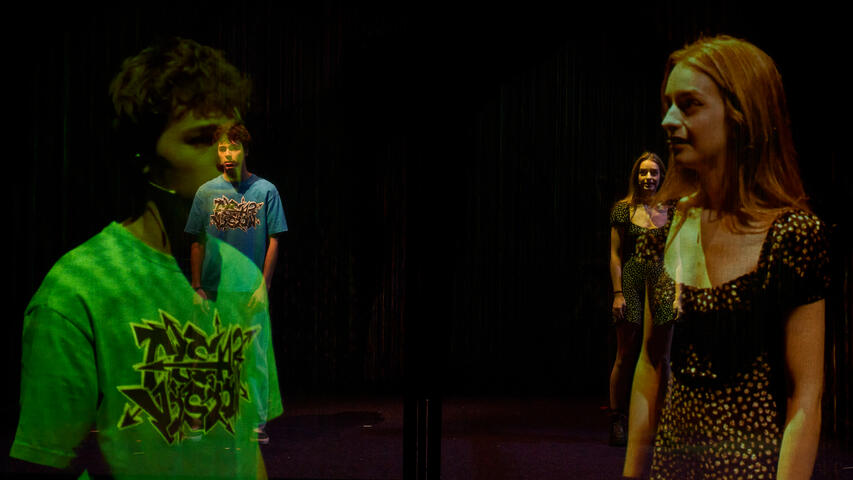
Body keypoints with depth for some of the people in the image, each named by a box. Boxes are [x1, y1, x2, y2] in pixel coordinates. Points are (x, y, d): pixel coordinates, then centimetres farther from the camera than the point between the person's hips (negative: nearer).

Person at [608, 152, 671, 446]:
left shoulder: (671, 211, 8)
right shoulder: (624, 209, 2)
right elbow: (615, 254, 1)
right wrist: (617, 292, -7)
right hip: (632, 286, -2)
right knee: (625, 357, -2)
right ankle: (617, 423, 5)